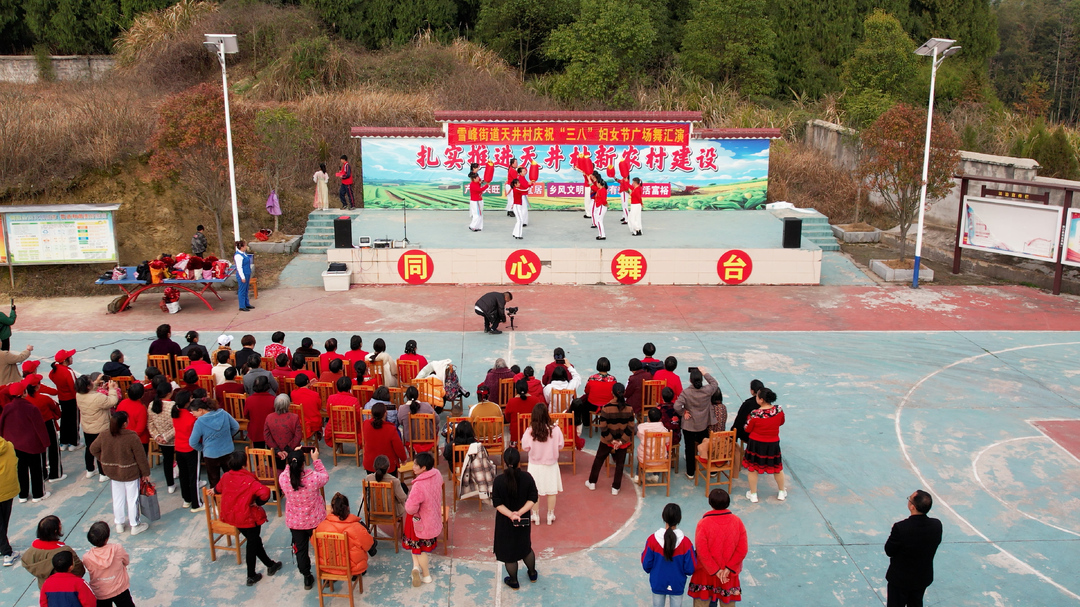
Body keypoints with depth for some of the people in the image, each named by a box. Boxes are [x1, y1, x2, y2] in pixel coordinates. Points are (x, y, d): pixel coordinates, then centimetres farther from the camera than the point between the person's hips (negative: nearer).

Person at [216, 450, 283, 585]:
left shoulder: (226, 477, -6)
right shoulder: (249, 481, -25)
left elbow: (218, 489, 17)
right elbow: (265, 492, -39)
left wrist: (214, 491, 42)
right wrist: (258, 503, -18)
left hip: (232, 516, 7)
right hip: (248, 517, -7)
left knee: (254, 540, 22)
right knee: (252, 544, 12)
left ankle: (270, 565, 34)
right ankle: (251, 576, 27)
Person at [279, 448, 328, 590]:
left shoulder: (283, 478, -24)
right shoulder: (313, 477, -30)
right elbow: (325, 477, -6)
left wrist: (293, 457, 0)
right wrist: (316, 460, -3)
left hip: (294, 522, 1)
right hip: (315, 520, -1)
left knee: (300, 550, 21)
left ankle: (307, 578, 35)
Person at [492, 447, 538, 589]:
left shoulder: (499, 480, -21)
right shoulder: (527, 477, -16)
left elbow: (497, 503, -19)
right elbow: (533, 499, -13)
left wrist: (510, 514, -21)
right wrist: (520, 512, -17)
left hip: (505, 521, -2)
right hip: (524, 520, 3)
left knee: (508, 550, 16)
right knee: (526, 546, 26)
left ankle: (513, 581, 31)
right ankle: (532, 573, 44)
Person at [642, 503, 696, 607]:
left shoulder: (652, 540, -16)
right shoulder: (686, 542, -18)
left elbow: (646, 565, -9)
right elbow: (690, 569, -13)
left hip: (657, 584, 1)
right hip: (677, 586, -1)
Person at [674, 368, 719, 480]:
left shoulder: (686, 392, -20)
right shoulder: (707, 390, -14)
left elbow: (677, 406, -29)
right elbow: (715, 384, 8)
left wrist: (683, 413, -10)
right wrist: (705, 374, 11)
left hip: (689, 425, -2)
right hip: (703, 425, 2)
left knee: (690, 449, 11)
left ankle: (690, 473, 20)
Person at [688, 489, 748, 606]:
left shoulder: (703, 524, -20)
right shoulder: (737, 521, -11)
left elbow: (702, 552, -20)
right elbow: (742, 550, -12)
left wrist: (716, 570, -12)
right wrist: (728, 569, -11)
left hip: (706, 574, -2)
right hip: (730, 573, 2)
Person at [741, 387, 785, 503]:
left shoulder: (755, 414, -24)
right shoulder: (779, 410, -13)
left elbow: (747, 429, -10)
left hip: (756, 444, -3)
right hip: (773, 444, 3)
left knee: (752, 468, 15)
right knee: (777, 467, 22)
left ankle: (753, 494, 23)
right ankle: (782, 493, 37)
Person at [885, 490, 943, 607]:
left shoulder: (900, 528, -33)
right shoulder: (936, 525, -19)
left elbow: (889, 551, -20)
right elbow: (936, 543, 0)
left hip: (900, 579, -4)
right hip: (923, 578, 4)